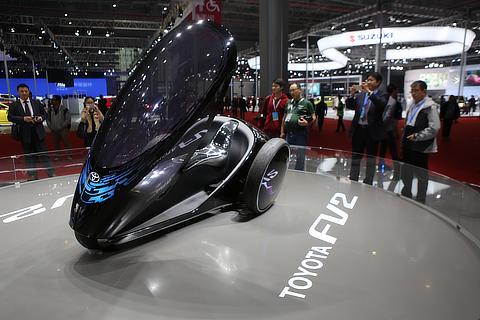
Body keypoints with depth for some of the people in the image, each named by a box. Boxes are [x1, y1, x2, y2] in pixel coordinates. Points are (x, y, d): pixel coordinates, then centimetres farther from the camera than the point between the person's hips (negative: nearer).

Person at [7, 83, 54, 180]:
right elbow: (10, 117, -3)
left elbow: (45, 114, 14)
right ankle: (32, 175, 15)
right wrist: (23, 119, -17)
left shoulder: (37, 103, 10)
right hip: (25, 134, 0)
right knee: (29, 156, 7)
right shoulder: (14, 105, 4)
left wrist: (41, 118, -8)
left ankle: (50, 173, 5)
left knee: (43, 154, 2)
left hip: (38, 132, 0)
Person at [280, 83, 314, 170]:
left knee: (300, 156, 0)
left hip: (300, 133, -5)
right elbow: (284, 117, 19)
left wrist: (307, 122, -21)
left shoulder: (306, 103, 0)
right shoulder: (289, 102, 16)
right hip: (289, 133, 5)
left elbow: (313, 117, -1)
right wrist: (282, 131, 13)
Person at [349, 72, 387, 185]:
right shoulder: (361, 94, 8)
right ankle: (353, 180, 21)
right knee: (355, 157, 11)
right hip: (358, 129, 4)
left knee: (371, 158, 7)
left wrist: (369, 91, -27)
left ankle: (368, 183, 17)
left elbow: (382, 105, -24)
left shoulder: (382, 95, -3)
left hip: (372, 131, -4)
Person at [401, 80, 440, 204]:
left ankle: (420, 199, 19)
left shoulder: (430, 106, -12)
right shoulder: (412, 105, 11)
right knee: (406, 172, 16)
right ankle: (406, 195, 33)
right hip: (408, 145, 7)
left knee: (421, 174, 5)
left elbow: (434, 128, -17)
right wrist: (404, 138, 13)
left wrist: (417, 136, -16)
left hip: (420, 146, -7)